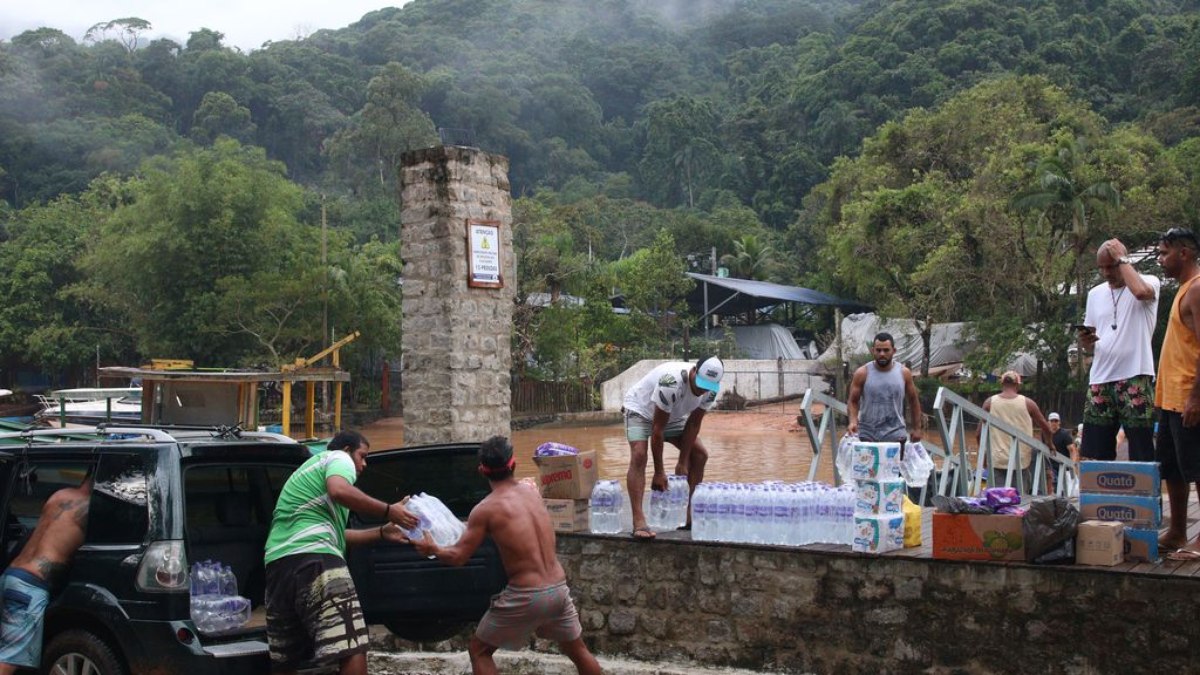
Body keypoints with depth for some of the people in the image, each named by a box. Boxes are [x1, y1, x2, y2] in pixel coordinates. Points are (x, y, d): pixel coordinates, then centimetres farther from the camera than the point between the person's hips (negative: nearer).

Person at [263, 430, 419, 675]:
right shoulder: (338, 458, 11)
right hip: (313, 558, -9)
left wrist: (382, 532, 32)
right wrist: (388, 511, -8)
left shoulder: (312, 468, 38)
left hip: (277, 562, 9)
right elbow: (339, 490, -14)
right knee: (351, 649, -14)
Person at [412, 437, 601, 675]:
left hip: (526, 597, -5)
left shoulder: (485, 509, -9)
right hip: (558, 590, 5)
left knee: (479, 651, 14)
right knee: (578, 650, 25)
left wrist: (432, 548, 16)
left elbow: (458, 557, -4)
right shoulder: (533, 495, 7)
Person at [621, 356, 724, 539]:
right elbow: (657, 429, -34)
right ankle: (639, 523, -33)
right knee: (639, 456, -27)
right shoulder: (672, 382, -41)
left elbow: (693, 424, -12)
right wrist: (659, 472, -29)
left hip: (672, 415, 7)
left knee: (700, 454, -1)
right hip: (641, 409, -7)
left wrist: (682, 463, -13)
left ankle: (689, 515, 8)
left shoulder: (710, 389, -21)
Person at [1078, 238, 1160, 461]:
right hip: (1100, 380, 5)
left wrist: (1121, 258, -11)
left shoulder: (1149, 282, 1)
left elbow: (1141, 291, -26)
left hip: (1135, 378, -5)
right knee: (1094, 455, 2)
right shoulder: (1095, 294, 17)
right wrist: (1085, 340, -3)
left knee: (1141, 456, -5)